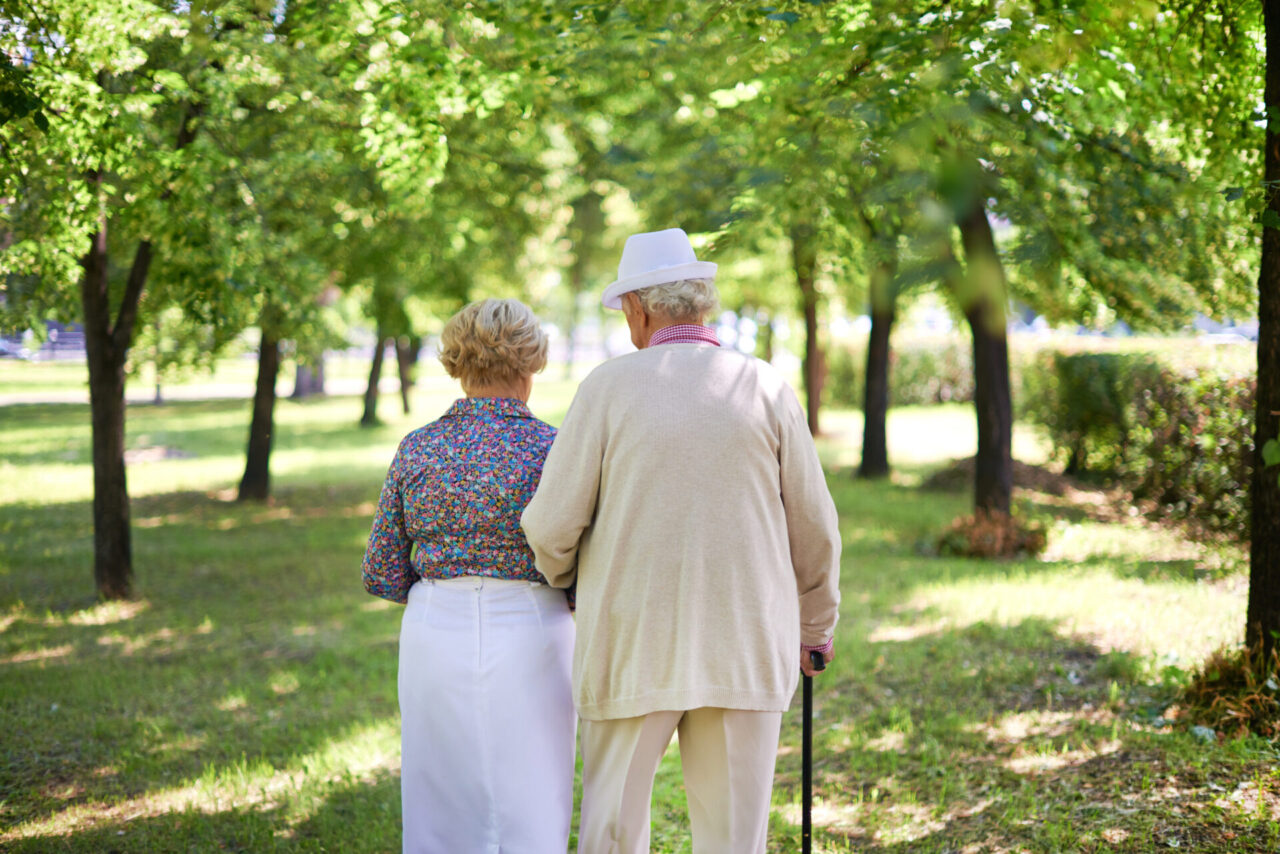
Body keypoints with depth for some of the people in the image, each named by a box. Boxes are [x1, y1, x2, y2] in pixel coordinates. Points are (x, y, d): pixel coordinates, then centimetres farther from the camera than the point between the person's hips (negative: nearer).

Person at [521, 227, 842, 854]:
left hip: (634, 643, -1)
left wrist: (565, 582, 17)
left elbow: (551, 525, -5)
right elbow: (814, 532, 5)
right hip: (744, 648, 1)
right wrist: (816, 624, 21)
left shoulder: (609, 386, -4)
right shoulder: (767, 390, 1)